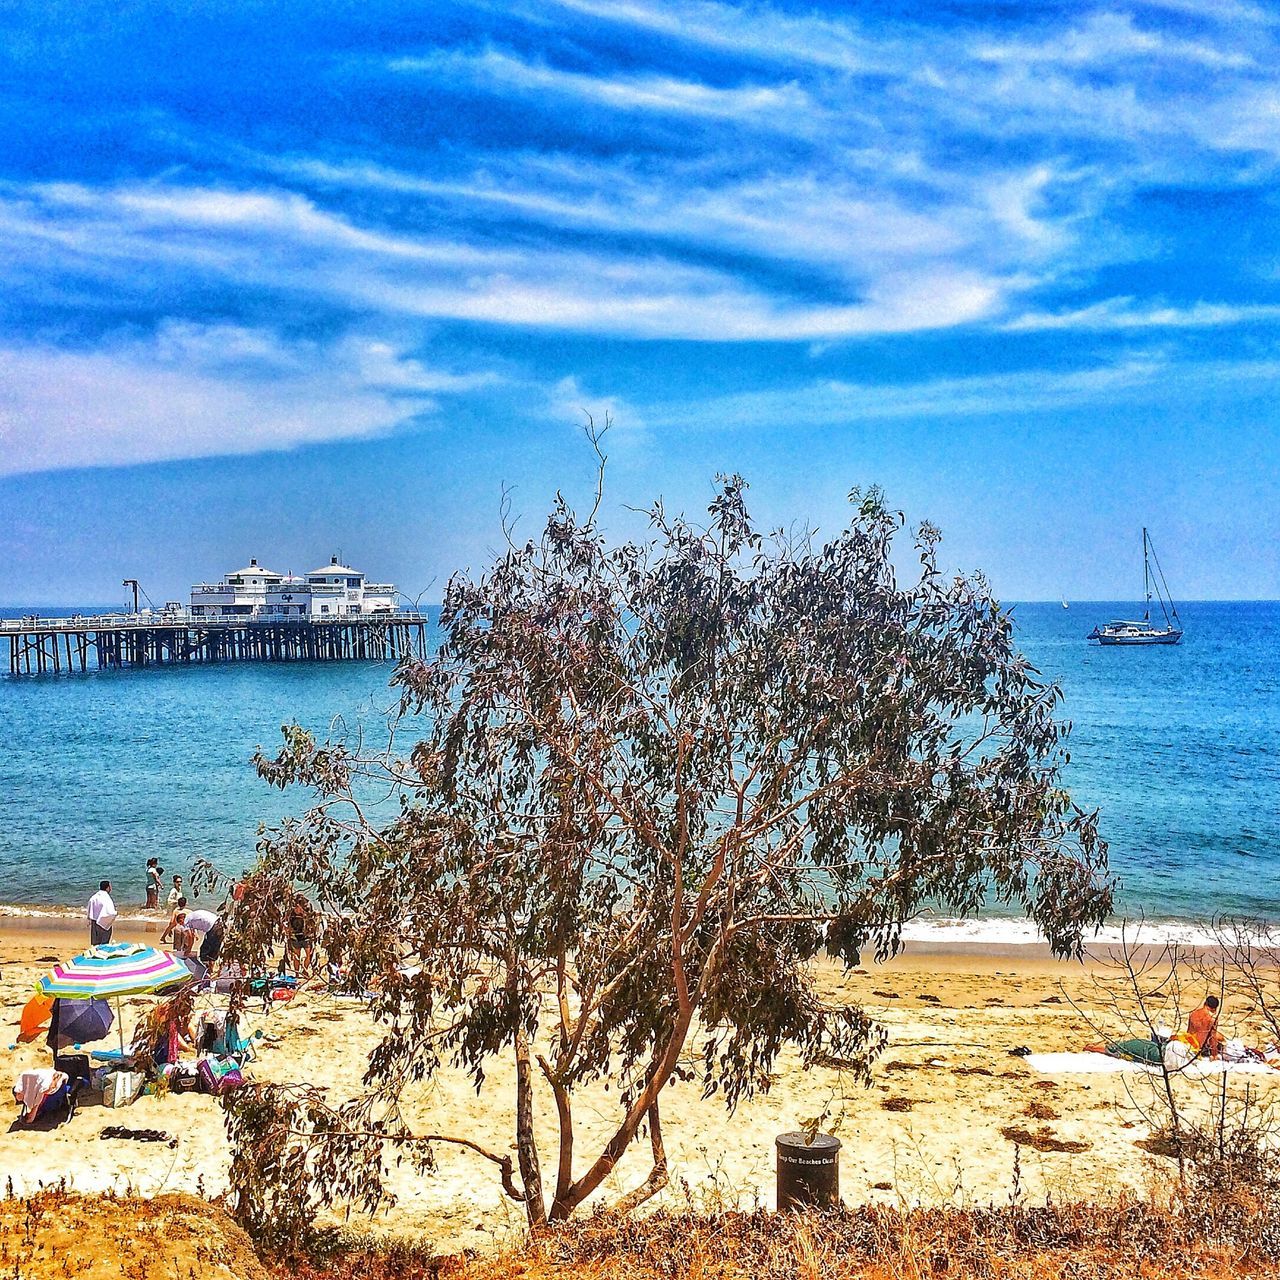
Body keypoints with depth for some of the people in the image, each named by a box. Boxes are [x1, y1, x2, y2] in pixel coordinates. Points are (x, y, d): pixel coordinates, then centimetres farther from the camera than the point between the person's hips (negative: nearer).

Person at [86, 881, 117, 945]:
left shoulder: (94, 897, -1)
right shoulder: (106, 899, -21)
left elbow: (88, 911, 8)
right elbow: (110, 913, -25)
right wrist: (116, 913, -5)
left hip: (94, 924, 6)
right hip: (104, 925, -6)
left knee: (95, 944, 15)